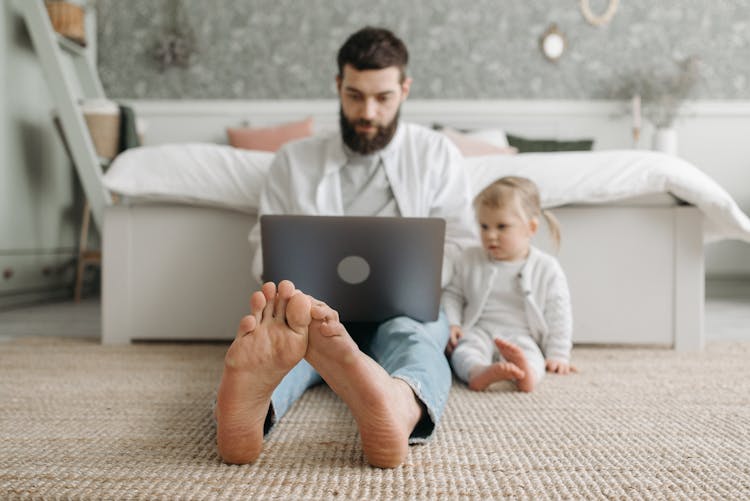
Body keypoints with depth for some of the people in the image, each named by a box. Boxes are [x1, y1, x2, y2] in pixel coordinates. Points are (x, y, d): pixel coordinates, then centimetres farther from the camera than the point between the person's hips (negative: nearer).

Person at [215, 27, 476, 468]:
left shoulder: (436, 154, 16)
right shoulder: (294, 161, 17)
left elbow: (460, 245, 9)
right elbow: (265, 249, 15)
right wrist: (290, 282, -9)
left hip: (405, 308, 0)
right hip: (315, 307, 1)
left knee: (409, 333, -38)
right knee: (285, 328, -36)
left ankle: (397, 408, -73)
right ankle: (248, 410, -70)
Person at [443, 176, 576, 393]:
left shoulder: (547, 268, 4)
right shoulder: (471, 259, 12)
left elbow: (558, 316, 5)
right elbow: (453, 295, 18)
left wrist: (557, 356, -2)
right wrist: (451, 324, -1)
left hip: (521, 336, -1)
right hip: (478, 331, 1)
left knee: (528, 352, -36)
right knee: (464, 349, -34)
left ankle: (525, 372, -68)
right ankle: (478, 373, -65)